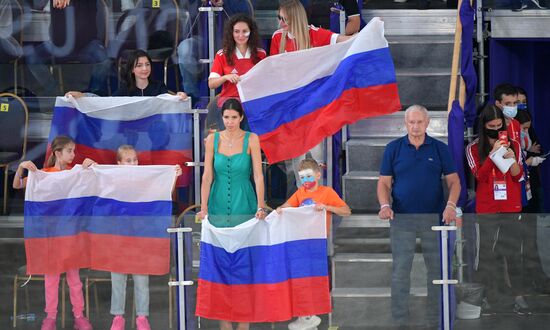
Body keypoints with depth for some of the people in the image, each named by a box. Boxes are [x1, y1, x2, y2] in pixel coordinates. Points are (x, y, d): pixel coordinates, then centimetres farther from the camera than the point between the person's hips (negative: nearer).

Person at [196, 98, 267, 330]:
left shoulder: (251, 139, -2)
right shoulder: (213, 139, 3)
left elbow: (258, 175, -7)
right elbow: (207, 176, 1)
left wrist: (261, 207, -15)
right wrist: (203, 207, -6)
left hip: (244, 206, -2)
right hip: (218, 206, 2)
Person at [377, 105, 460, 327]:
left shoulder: (440, 149, 5)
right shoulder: (393, 148, 4)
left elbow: (453, 181, 2)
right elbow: (384, 183, 4)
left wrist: (451, 205, -16)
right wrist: (385, 205, -15)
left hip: (434, 218, 1)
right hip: (402, 218, -1)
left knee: (437, 270, 5)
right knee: (400, 271, -1)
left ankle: (435, 320, 15)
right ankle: (399, 321, 6)